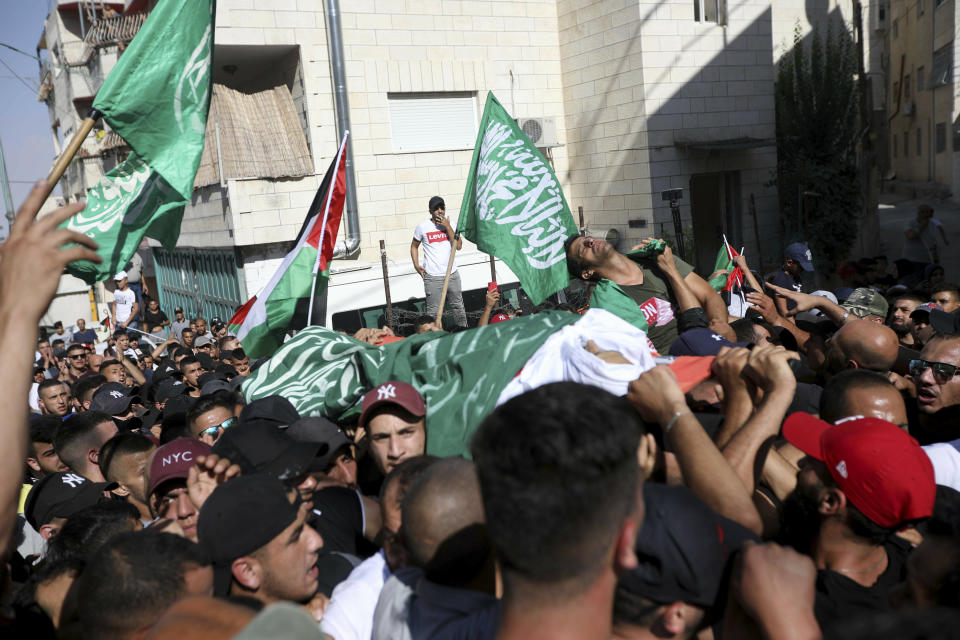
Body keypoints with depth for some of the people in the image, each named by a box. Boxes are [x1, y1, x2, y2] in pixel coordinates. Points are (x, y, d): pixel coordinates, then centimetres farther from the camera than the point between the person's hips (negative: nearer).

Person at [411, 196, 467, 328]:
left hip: (452, 274, 3)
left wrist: (448, 227, -13)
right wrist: (416, 264, -3)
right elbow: (414, 246, 10)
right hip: (433, 277, -3)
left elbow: (458, 246, -8)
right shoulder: (422, 227, -3)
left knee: (458, 306, 14)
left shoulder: (450, 224, 4)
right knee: (433, 311, -3)